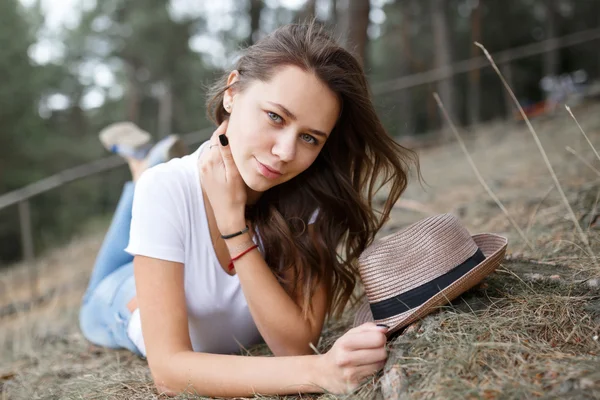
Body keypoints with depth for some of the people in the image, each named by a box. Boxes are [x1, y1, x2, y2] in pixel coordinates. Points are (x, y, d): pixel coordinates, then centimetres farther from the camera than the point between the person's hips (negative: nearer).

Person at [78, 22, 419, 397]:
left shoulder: (315, 196, -36)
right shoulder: (167, 189, -41)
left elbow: (298, 346, -38)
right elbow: (168, 369, -45)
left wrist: (233, 222, -47)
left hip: (230, 338, 1)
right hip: (134, 309, -1)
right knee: (101, 303, 35)